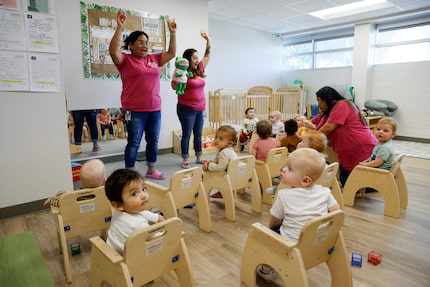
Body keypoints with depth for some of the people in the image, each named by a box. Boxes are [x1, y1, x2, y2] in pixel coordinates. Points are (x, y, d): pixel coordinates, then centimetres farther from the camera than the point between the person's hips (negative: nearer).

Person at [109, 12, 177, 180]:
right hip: (134, 110, -5)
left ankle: (151, 170, 26)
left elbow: (171, 53, 18)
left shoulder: (154, 59, 13)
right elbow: (113, 51, -19)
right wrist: (120, 28, -23)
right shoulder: (125, 60, -1)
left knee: (153, 141, 12)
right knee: (134, 142, 1)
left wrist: (172, 33, 10)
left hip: (154, 109, 6)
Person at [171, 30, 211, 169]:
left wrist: (208, 40, 14)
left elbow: (208, 55, 20)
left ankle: (199, 158, 24)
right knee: (187, 135, 0)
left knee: (198, 134, 13)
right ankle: (185, 160, 10)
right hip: (187, 108, -6)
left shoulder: (200, 69, 9)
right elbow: (174, 87, -16)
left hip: (200, 108, 7)